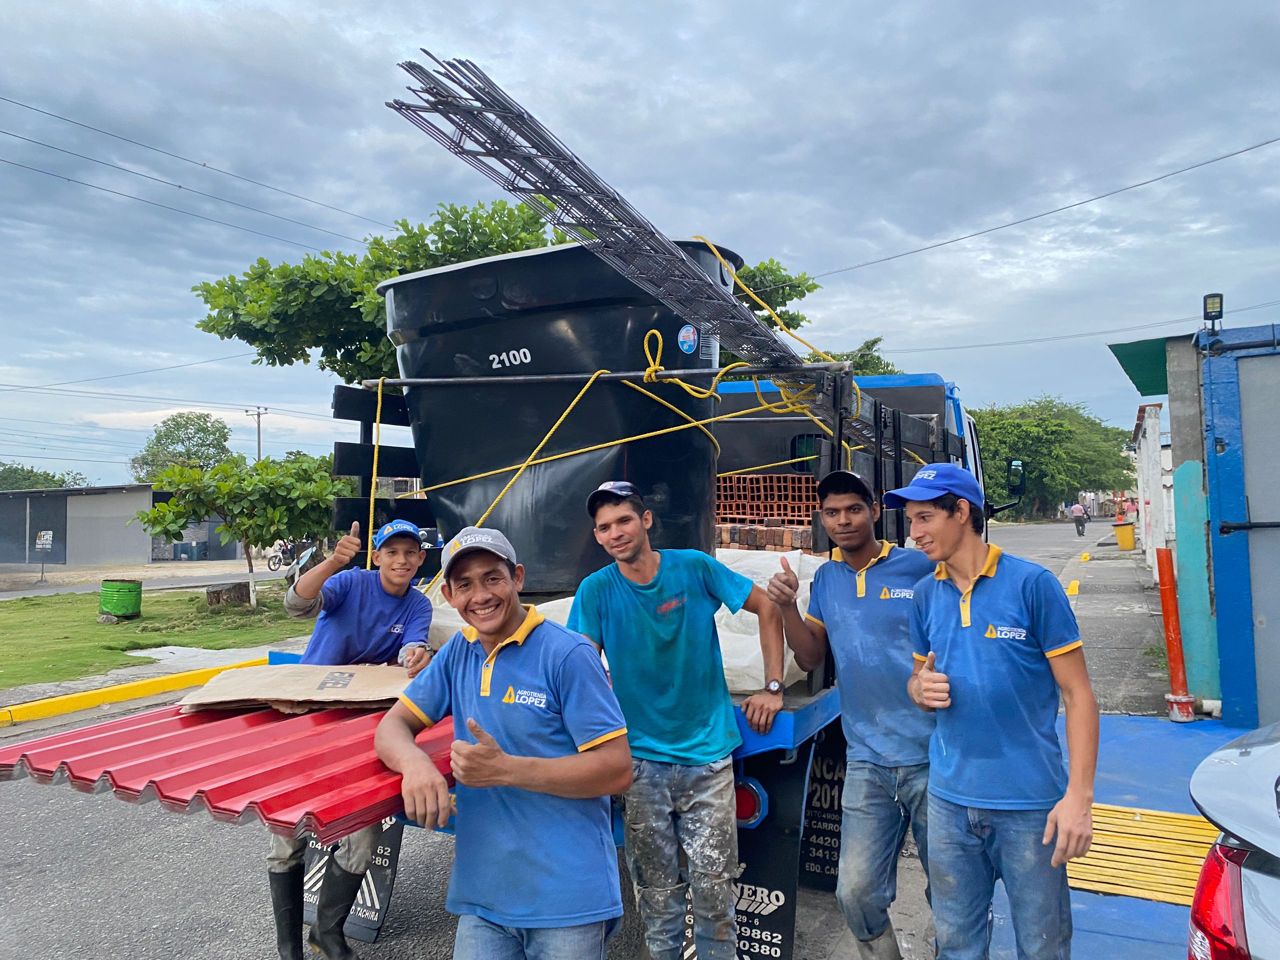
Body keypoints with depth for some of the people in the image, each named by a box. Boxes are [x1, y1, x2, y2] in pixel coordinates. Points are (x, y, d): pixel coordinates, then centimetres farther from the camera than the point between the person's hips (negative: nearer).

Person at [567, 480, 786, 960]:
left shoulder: (694, 567, -6)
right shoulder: (597, 590, -6)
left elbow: (767, 608, 2)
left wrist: (773, 687, -1)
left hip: (708, 753, 0)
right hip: (642, 759, 1)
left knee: (713, 883, 6)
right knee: (656, 888, 11)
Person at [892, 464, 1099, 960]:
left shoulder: (1032, 584, -10)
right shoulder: (926, 594, 4)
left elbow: (1078, 694, -8)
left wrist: (1079, 795, -15)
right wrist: (920, 688, -9)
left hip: (1030, 803, -4)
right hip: (950, 799, 4)